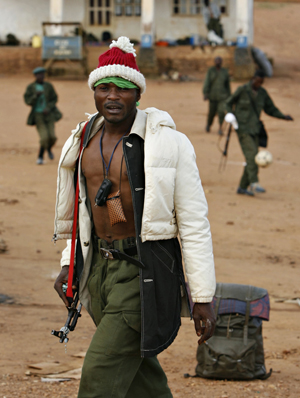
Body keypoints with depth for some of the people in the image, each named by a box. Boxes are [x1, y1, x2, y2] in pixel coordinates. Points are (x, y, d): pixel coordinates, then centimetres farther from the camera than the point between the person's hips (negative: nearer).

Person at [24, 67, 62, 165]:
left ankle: (49, 149, 29)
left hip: (49, 114, 2)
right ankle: (40, 157, 6)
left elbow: (54, 99, 4)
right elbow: (28, 101, -6)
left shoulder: (48, 86, 1)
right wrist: (36, 95, -23)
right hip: (38, 115, -2)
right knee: (44, 137, -15)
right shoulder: (30, 87, -4)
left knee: (52, 137, -7)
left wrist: (48, 108, -12)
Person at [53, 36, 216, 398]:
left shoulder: (167, 144, -11)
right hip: (101, 267, 7)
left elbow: (194, 222, -11)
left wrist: (203, 299, -13)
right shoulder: (86, 141, 8)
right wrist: (69, 263, 12)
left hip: (145, 272, -7)